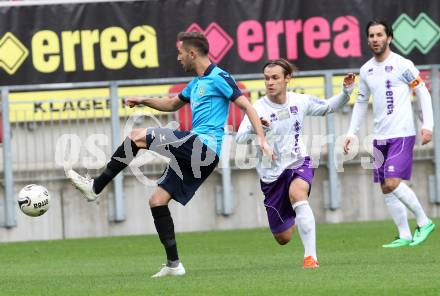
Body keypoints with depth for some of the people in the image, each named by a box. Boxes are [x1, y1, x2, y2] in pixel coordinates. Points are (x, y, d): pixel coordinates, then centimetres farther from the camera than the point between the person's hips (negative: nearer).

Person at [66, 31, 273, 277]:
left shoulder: (219, 78, -4)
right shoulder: (196, 83, 23)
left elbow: (247, 106, -9)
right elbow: (173, 104, 40)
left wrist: (262, 139, -17)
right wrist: (144, 101, 25)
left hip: (204, 146, -10)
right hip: (196, 154, 10)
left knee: (138, 136, -15)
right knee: (157, 201, 5)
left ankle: (96, 187, -10)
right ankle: (173, 264, 5)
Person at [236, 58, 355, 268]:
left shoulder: (300, 101, -4)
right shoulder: (258, 109, -14)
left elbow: (328, 107, 15)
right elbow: (239, 138, -25)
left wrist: (346, 92, -2)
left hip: (298, 164, 0)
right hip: (271, 173, 0)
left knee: (297, 193, -38)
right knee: (283, 238, 5)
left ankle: (311, 256, -36)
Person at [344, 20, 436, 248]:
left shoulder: (403, 65, -7)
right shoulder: (366, 70, 10)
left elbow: (423, 93, -3)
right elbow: (361, 103, 20)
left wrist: (428, 125, -12)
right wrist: (351, 133, 14)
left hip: (402, 134, -6)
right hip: (380, 137, 6)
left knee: (393, 183, -17)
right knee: (386, 188, 3)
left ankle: (424, 222, 0)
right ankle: (405, 236, 9)